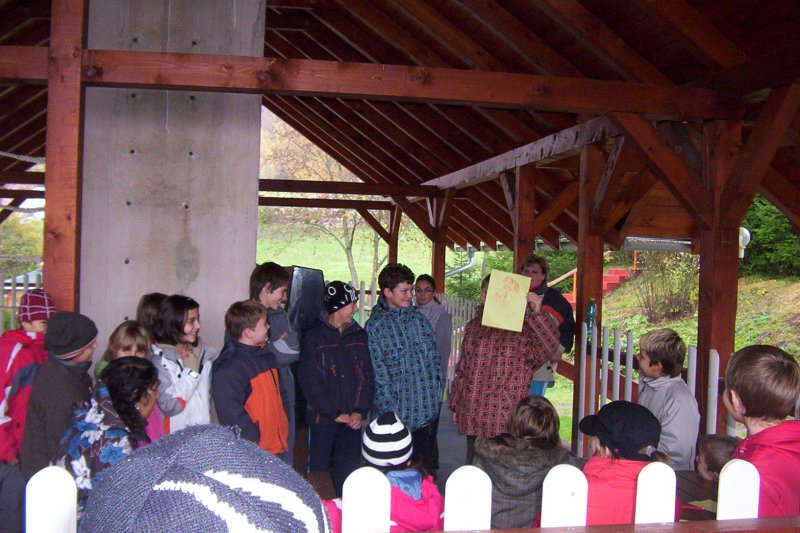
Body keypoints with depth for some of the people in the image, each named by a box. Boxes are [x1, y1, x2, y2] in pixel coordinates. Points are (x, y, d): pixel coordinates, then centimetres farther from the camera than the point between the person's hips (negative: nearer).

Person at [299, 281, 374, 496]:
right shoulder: (314, 337, -6)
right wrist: (334, 413, -10)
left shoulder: (359, 335, 8)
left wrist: (360, 411, -4)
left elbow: (367, 376, 7)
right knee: (319, 470, 3)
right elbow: (309, 381, -9)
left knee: (348, 471, 11)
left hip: (353, 419, 4)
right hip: (323, 419, -4)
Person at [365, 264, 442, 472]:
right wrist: (391, 411, -12)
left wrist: (437, 394, 4)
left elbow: (434, 358, 10)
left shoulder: (419, 319, 7)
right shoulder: (375, 326, -6)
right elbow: (378, 375, -9)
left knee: (424, 468, 14)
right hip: (396, 415, -4)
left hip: (425, 411, 4)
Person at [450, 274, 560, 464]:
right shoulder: (473, 326, 12)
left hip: (507, 419, -5)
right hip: (473, 417, 5)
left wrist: (537, 313, -32)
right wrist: (455, 404, 18)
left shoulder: (524, 326, -4)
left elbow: (549, 349, -21)